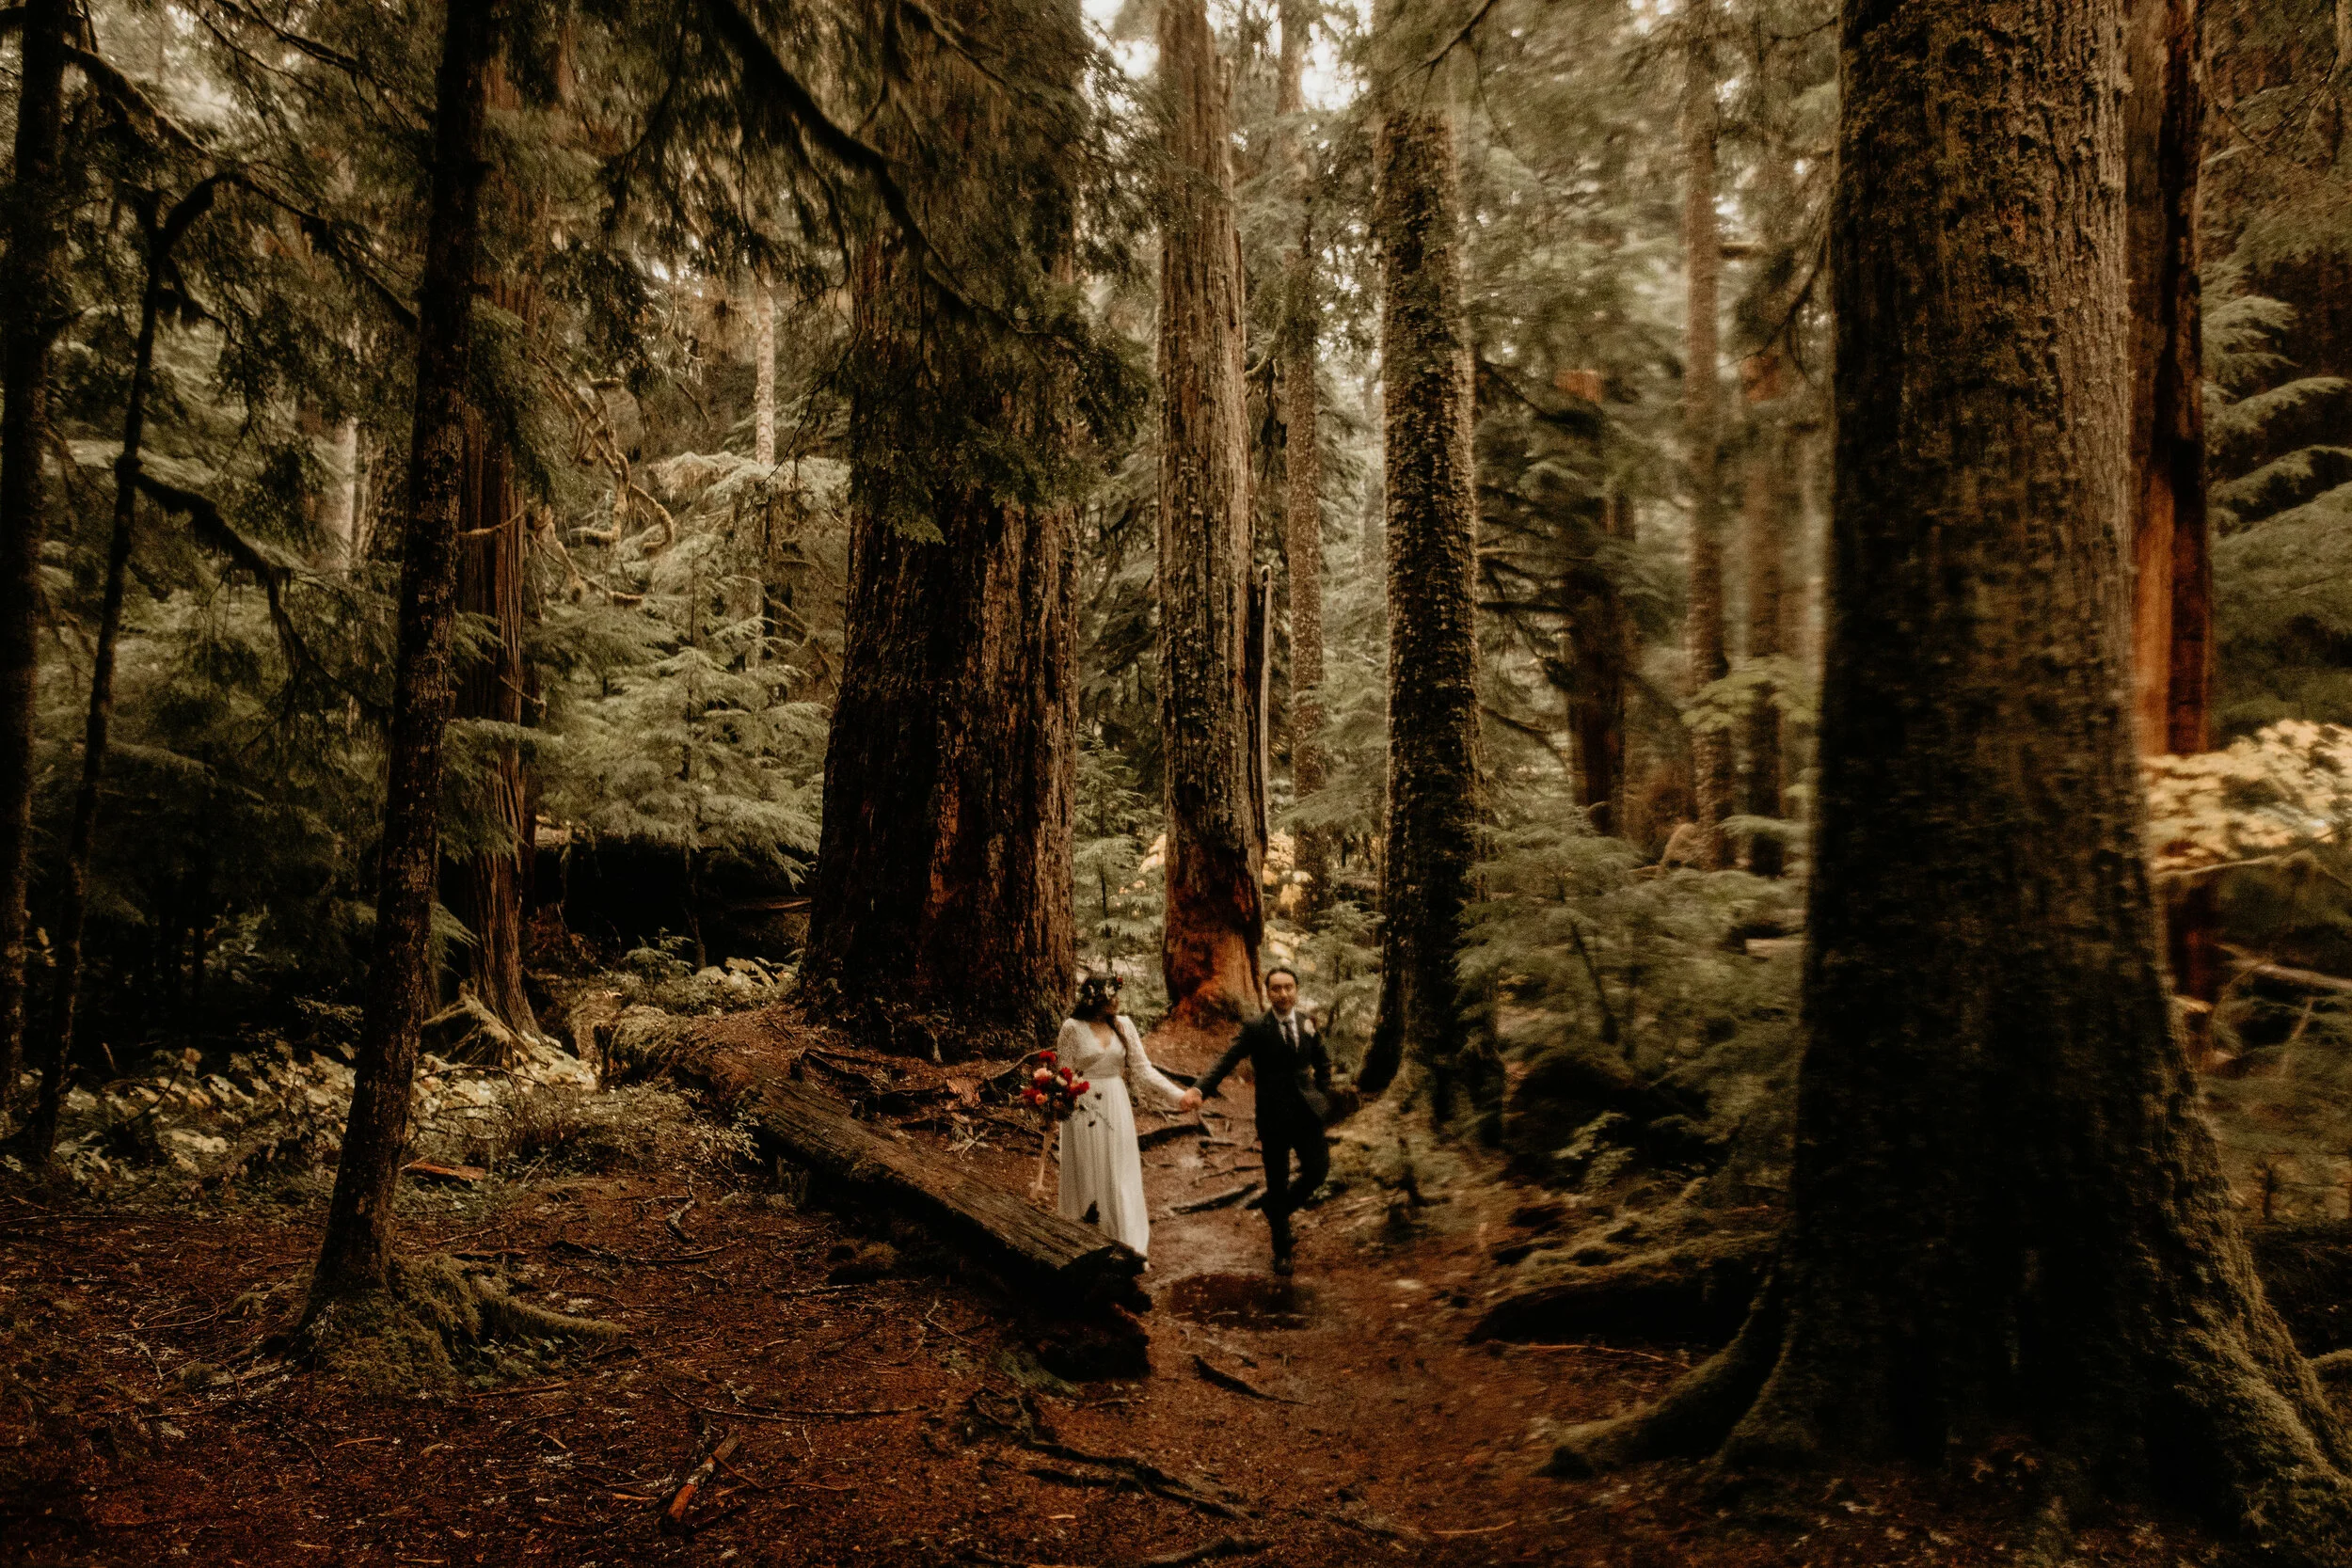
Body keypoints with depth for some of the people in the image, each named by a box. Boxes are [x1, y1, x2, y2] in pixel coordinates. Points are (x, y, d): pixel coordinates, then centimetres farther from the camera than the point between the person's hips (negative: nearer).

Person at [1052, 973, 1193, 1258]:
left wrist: (1179, 1096, -4)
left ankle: (1128, 1248, 16)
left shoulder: (1123, 1025, 1)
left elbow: (1142, 1070, 2)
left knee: (1120, 1177, 6)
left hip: (1116, 1108, 3)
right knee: (1088, 1177, 7)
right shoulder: (1073, 1028, -8)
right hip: (1084, 1110, -3)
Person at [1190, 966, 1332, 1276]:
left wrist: (1323, 1095, 7)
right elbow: (1226, 1061, -17)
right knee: (1277, 1183, 7)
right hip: (1273, 1115, -3)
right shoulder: (1255, 1029, -8)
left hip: (1307, 1111, 3)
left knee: (1318, 1170, -5)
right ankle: (1281, 1252, 24)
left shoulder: (1308, 1023, 5)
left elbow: (1323, 1062, 19)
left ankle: (1279, 1208, 26)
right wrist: (1198, 1089, -32)